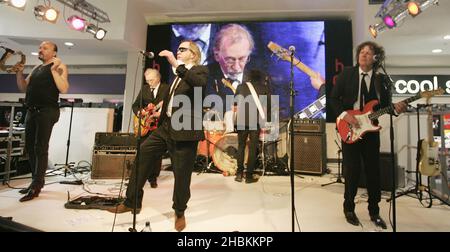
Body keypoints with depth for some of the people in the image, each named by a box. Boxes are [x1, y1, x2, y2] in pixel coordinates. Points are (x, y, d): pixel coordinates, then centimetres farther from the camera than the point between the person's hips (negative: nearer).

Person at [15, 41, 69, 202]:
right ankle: (37, 181, 21)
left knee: (40, 148, -9)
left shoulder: (59, 66, 0)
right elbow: (23, 88, 21)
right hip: (31, 111, 8)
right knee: (29, 147, 10)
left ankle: (35, 187, -5)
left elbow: (64, 89, -14)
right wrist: (19, 72, 8)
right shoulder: (36, 68, 22)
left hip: (46, 111, -8)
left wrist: (54, 70, -18)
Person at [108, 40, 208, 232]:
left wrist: (177, 65, -28)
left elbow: (199, 84, -26)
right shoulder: (178, 74, 21)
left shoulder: (200, 70, -1)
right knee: (141, 156, 0)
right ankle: (132, 202, 15)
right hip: (166, 127, 7)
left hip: (184, 131, -7)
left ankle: (180, 212, 25)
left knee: (181, 174, 1)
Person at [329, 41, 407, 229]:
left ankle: (374, 212, 24)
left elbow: (384, 105, 8)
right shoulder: (346, 74, 0)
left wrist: (395, 107, -13)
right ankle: (349, 209, 19)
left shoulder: (380, 78, 6)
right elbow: (333, 98, -2)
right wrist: (345, 114, -15)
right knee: (352, 170, 0)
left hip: (370, 129, 3)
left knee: (373, 171, 6)